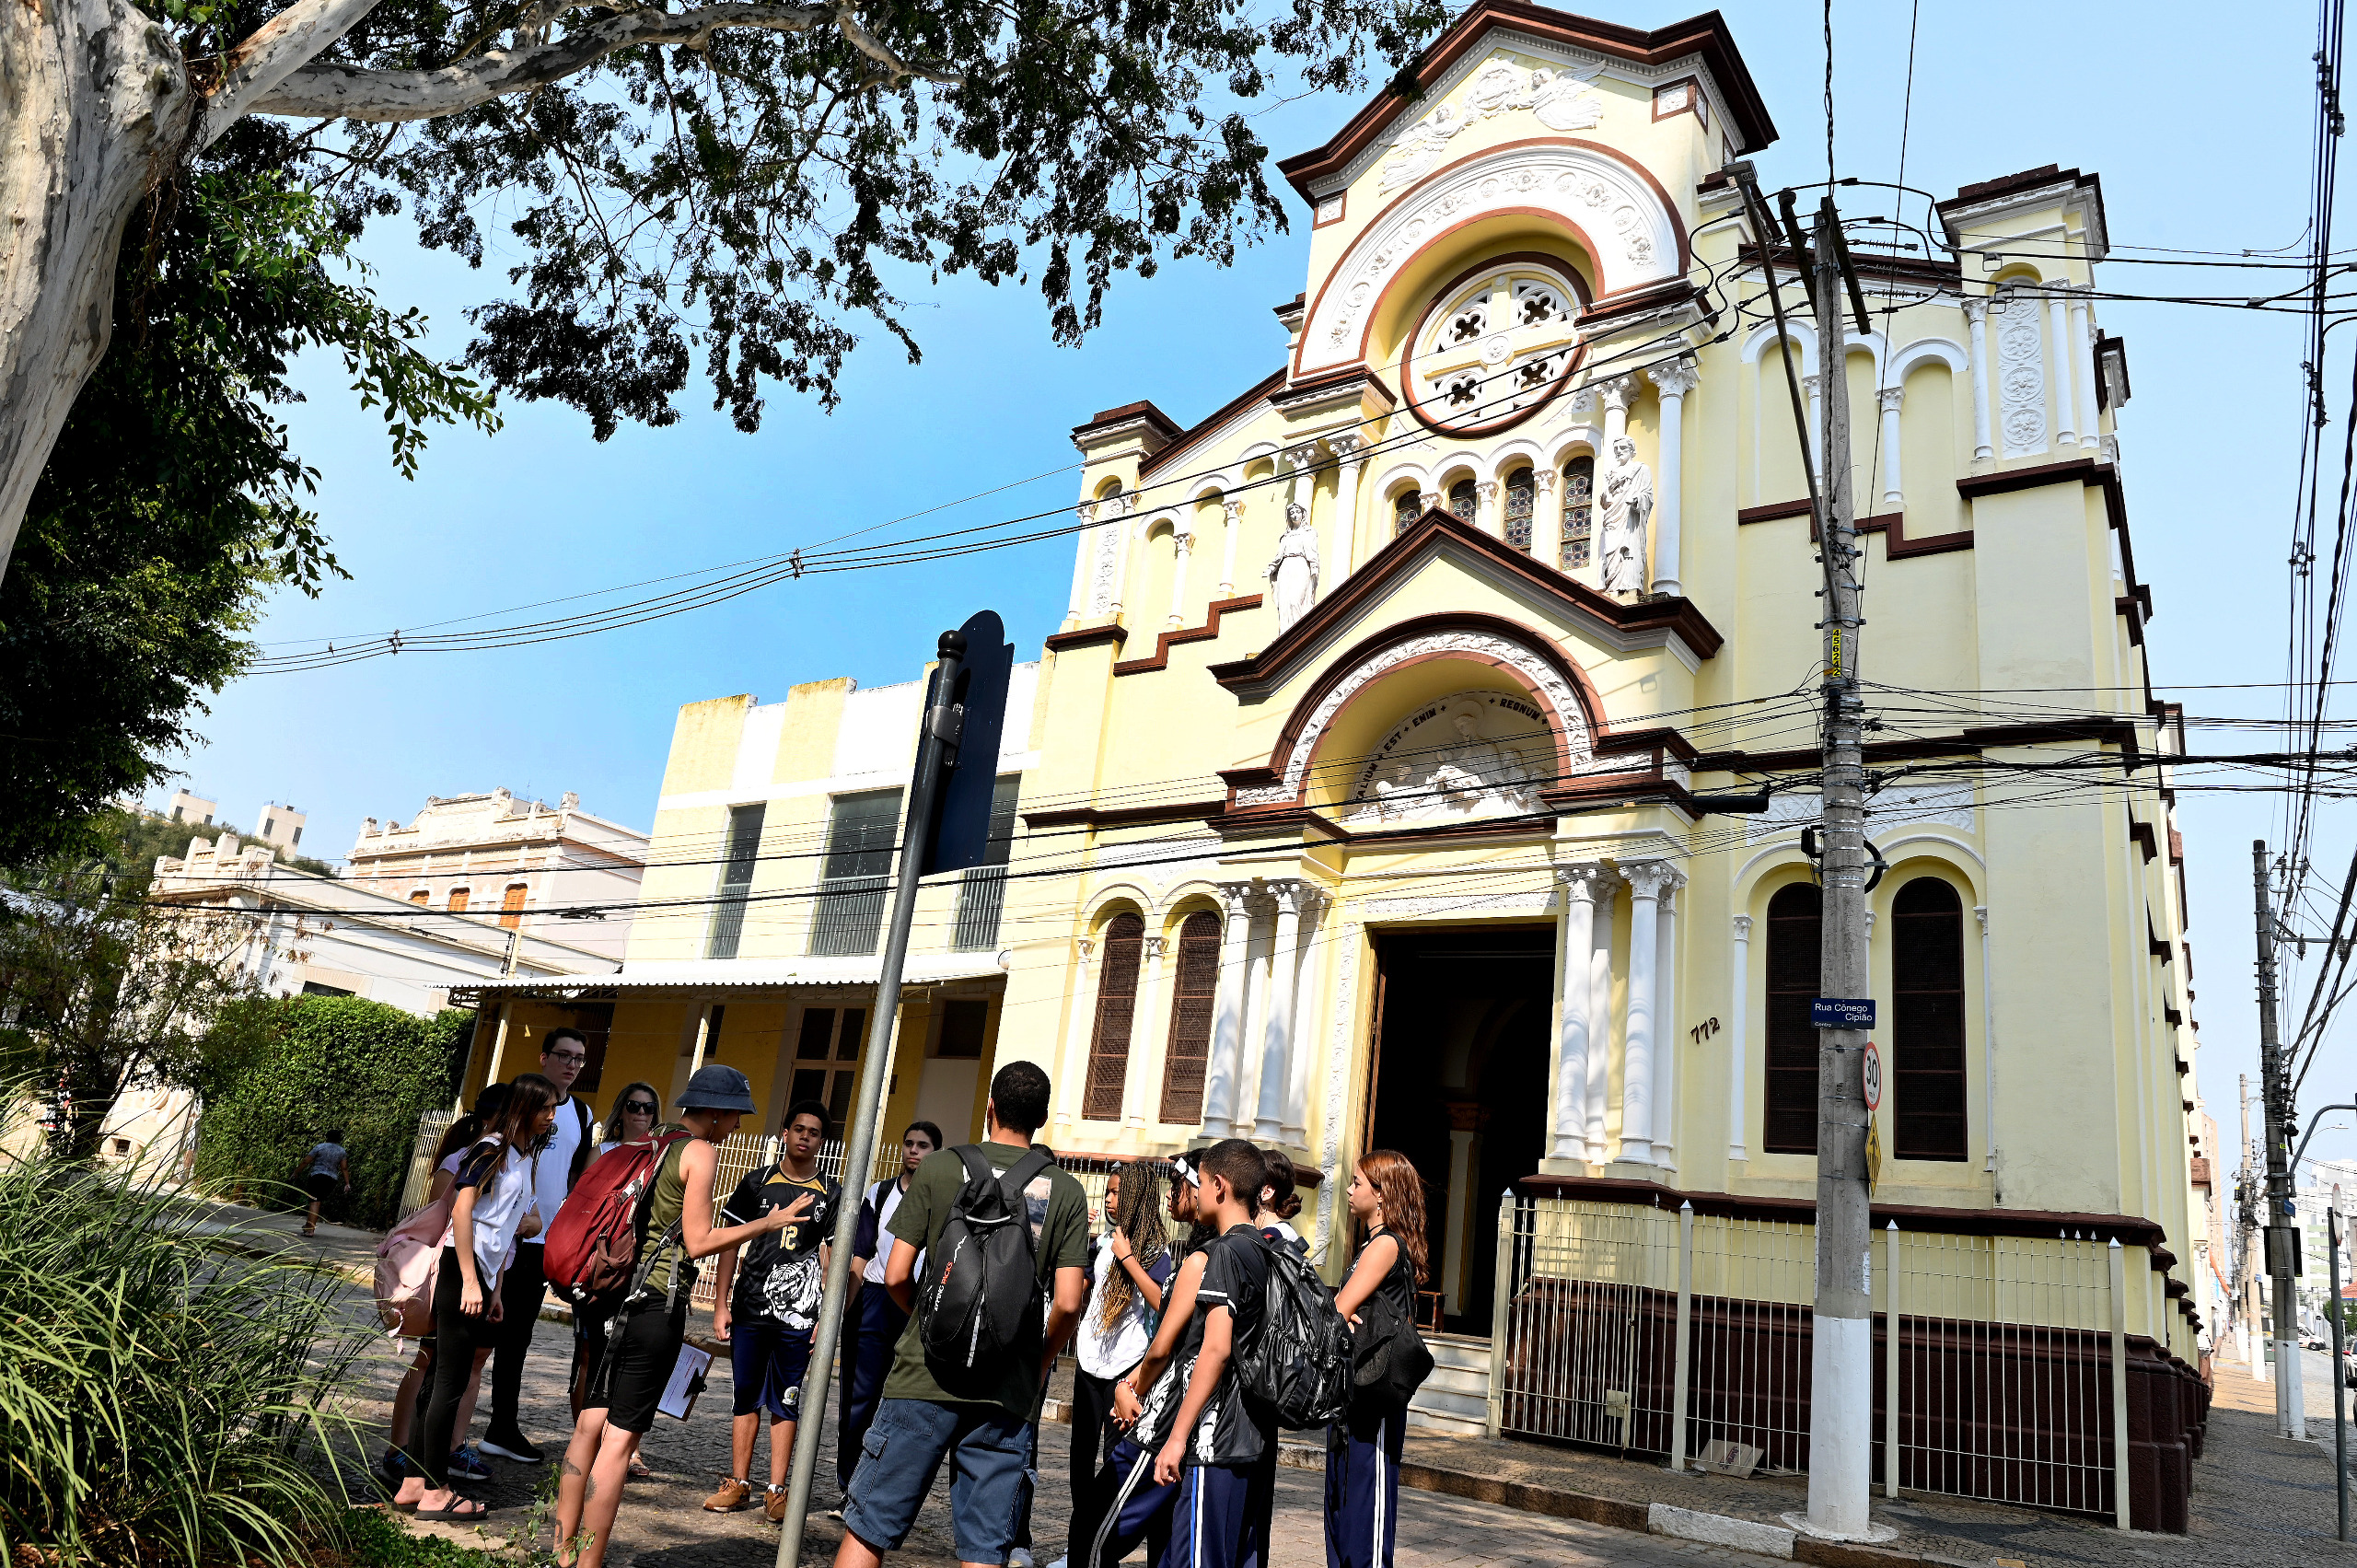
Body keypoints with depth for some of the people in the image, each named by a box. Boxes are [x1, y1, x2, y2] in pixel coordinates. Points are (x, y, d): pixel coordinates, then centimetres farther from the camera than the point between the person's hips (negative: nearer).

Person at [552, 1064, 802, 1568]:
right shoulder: (700, 1152, -10)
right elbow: (699, 1242, -13)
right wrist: (769, 1223, -8)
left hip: (616, 1293, 8)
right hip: (657, 1304, -8)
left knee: (591, 1424, 13)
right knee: (621, 1436, -1)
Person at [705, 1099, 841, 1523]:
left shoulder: (831, 1195, 3)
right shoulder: (757, 1182, 5)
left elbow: (832, 1260, 3)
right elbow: (731, 1243, 6)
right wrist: (720, 1304, 1)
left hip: (798, 1315, -1)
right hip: (748, 1310, 1)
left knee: (785, 1403, 3)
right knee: (746, 1398, 9)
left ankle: (777, 1491, 10)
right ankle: (739, 1484, 19)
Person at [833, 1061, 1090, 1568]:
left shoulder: (940, 1167, 0)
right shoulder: (1067, 1193, 1)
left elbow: (896, 1276, -2)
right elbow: (1067, 1302, -6)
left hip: (927, 1375, -1)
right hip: (1010, 1393, 1)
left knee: (869, 1527, 9)